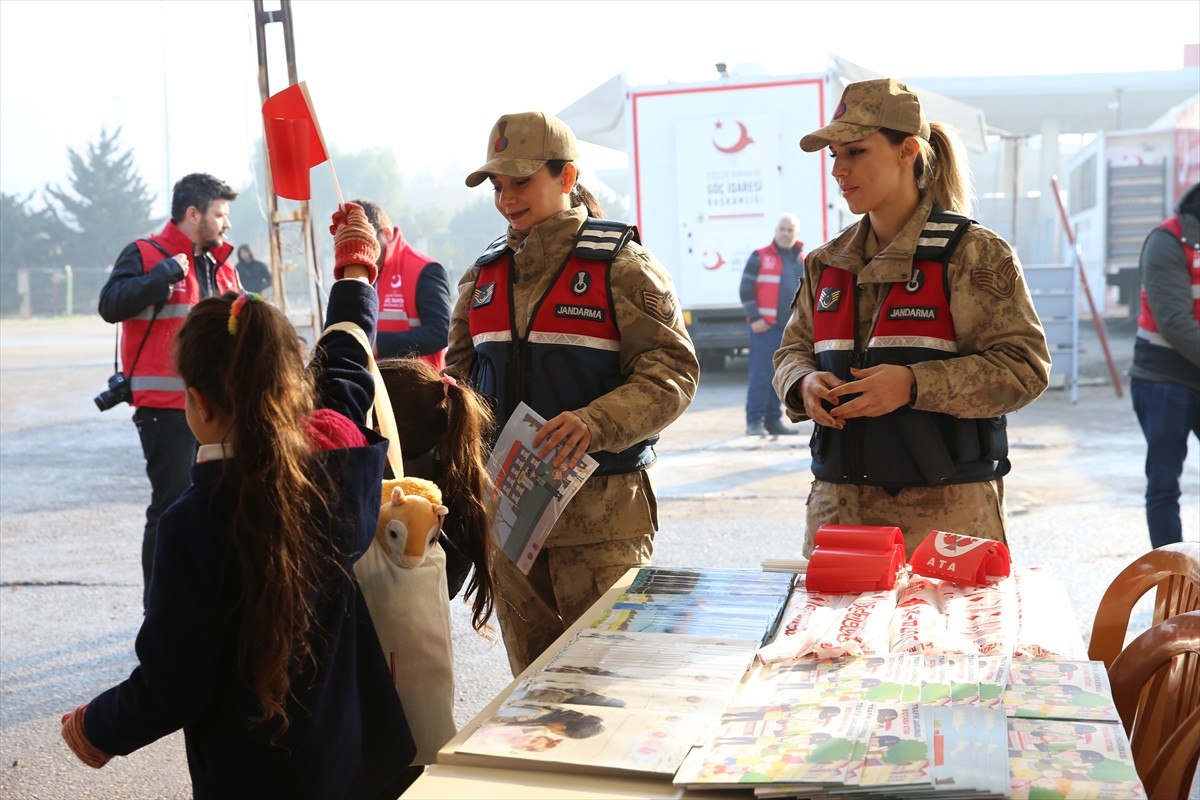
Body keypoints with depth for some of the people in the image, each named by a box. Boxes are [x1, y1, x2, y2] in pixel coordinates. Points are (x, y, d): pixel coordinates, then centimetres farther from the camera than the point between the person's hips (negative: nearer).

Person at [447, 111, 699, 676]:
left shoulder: (620, 265, -5)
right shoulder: (484, 274, 13)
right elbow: (461, 369, 21)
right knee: (530, 668, 15)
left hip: (602, 507, -5)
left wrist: (597, 423, -26)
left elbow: (672, 371, -11)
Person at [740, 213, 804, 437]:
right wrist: (755, 318, -12)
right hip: (765, 326, -5)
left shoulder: (803, 261, 14)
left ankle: (773, 420, 16)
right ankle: (754, 421, -3)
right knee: (760, 374, -8)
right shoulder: (760, 257, -1)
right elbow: (746, 290, -4)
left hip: (792, 328, 5)